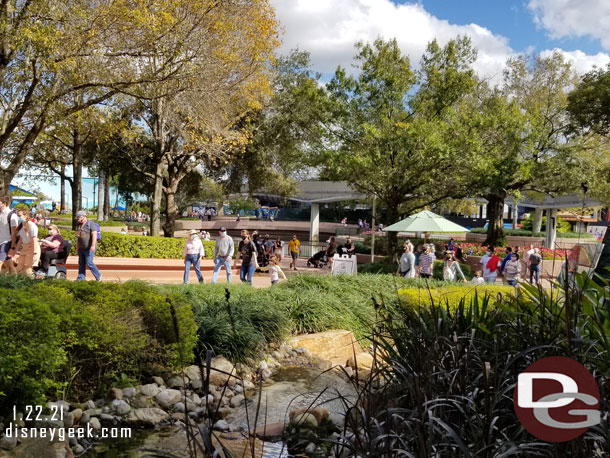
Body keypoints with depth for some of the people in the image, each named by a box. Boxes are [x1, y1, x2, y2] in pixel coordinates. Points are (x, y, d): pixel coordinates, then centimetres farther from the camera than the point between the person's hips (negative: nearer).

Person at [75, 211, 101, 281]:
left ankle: (98, 276, 7)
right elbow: (78, 237, 21)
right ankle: (81, 278, 12)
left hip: (89, 249, -8)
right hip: (81, 249, 8)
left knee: (89, 263, -8)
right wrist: (77, 247, 20)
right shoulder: (79, 225, 14)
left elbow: (94, 235, -19)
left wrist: (93, 245, -28)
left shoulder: (90, 224, -10)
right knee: (81, 263, 7)